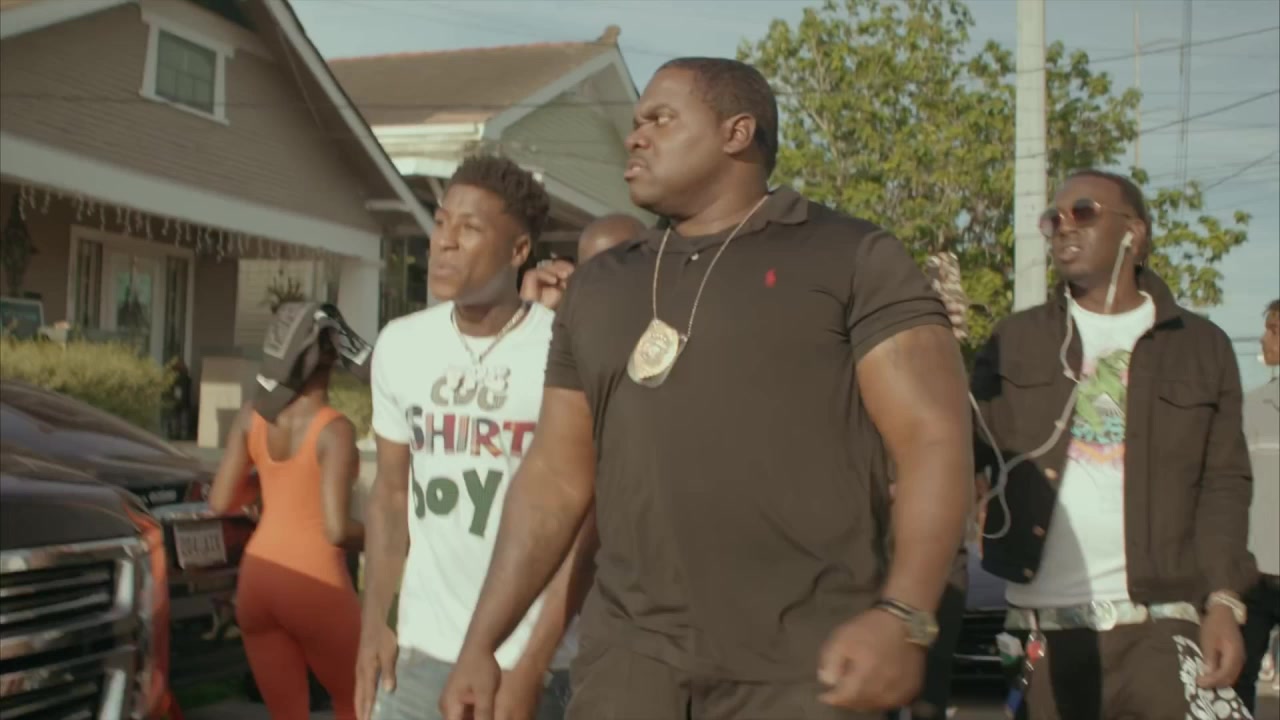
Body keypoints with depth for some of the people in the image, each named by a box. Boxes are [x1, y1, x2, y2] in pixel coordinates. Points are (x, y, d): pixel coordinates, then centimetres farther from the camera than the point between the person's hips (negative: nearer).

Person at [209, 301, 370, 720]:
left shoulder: (251, 416, 1)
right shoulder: (335, 429, -15)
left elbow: (221, 502, 5)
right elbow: (336, 530, -19)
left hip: (257, 578, 5)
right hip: (315, 584, -5)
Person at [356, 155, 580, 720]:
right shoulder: (400, 345, 3)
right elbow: (391, 492, 12)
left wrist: (530, 668, -12)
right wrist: (375, 622, 4)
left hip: (528, 656, -4)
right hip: (420, 651, 4)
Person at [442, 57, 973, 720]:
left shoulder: (853, 258, 0)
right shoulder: (597, 286, 14)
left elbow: (933, 436, -8)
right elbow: (555, 477, 14)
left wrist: (903, 616, -20)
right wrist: (481, 643, 10)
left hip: (802, 666, -3)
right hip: (629, 655, 4)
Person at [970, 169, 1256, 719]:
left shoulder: (1202, 347, 9)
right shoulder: (1014, 341, 12)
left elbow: (1223, 482, 4)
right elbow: (962, 451, 3)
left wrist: (1223, 600, -8)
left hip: (1158, 621, -1)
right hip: (1042, 623, 2)